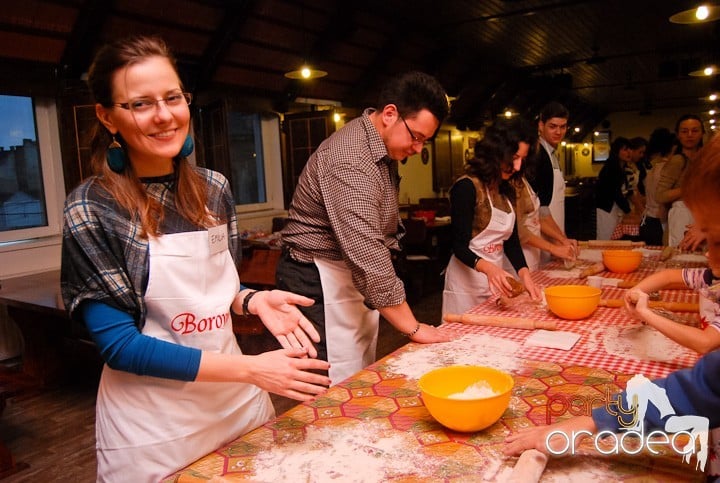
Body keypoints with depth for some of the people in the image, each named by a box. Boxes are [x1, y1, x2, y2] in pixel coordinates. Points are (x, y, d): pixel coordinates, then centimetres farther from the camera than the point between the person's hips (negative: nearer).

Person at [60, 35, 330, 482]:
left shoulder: (214, 189, -3)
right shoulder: (92, 210, -16)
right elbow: (119, 345, -17)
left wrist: (254, 300, -13)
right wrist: (250, 368, -23)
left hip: (238, 399, 5)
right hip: (152, 424, -4)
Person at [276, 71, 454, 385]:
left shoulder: (382, 151, 9)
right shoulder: (350, 159, -24)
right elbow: (366, 253, -30)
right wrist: (413, 328, -24)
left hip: (357, 279, 10)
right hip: (322, 284, -10)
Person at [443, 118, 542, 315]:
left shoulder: (507, 192, 9)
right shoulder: (466, 187, -15)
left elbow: (511, 241, 8)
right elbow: (459, 246, -18)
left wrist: (524, 274, -8)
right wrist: (487, 268, -35)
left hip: (495, 280, 7)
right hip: (466, 283, -7)